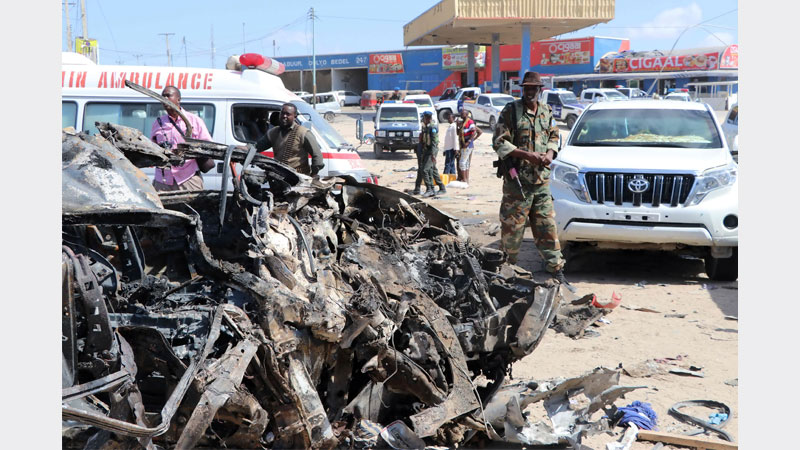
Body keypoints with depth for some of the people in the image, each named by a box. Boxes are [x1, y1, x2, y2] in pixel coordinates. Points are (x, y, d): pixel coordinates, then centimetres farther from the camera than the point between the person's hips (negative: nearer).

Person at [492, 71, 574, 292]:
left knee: (548, 226, 6)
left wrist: (550, 154, 0)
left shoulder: (547, 112, 12)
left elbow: (554, 137, 23)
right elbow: (499, 142, -8)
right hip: (516, 180, -4)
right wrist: (527, 155, -16)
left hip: (541, 180, 4)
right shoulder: (511, 110, -4)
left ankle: (557, 271, 11)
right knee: (512, 227, 0)